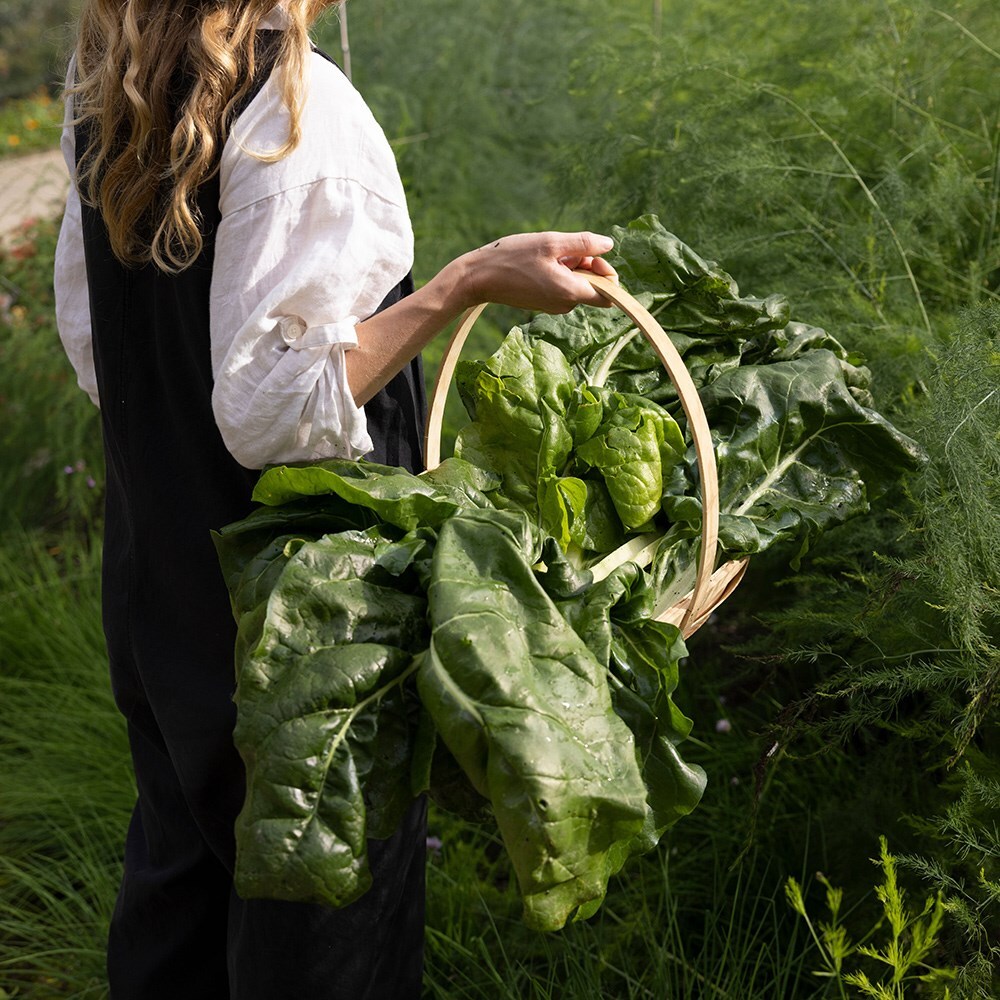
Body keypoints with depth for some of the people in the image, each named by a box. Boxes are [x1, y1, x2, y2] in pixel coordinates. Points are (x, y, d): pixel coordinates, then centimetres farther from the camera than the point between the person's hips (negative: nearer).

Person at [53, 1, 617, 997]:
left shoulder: (102, 83, 3)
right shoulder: (294, 103, -23)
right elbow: (274, 409, -25)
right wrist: (466, 283, -24)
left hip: (156, 574, 8)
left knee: (179, 883, 24)